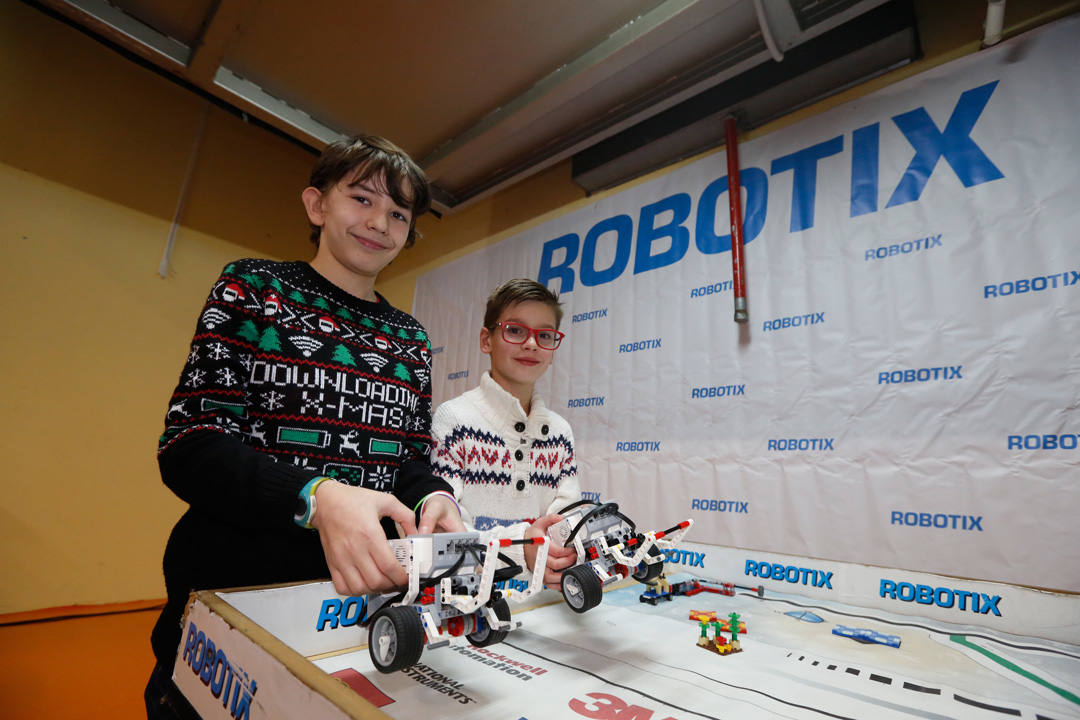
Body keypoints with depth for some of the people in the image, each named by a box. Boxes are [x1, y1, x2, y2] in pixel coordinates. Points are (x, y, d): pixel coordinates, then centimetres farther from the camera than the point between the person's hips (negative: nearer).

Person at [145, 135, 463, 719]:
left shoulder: (410, 338, 8)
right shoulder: (253, 287, -2)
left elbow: (411, 459, 7)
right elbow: (190, 446, -11)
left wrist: (432, 497, -16)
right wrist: (316, 498, -29)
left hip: (363, 589, 4)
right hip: (231, 581, -3)